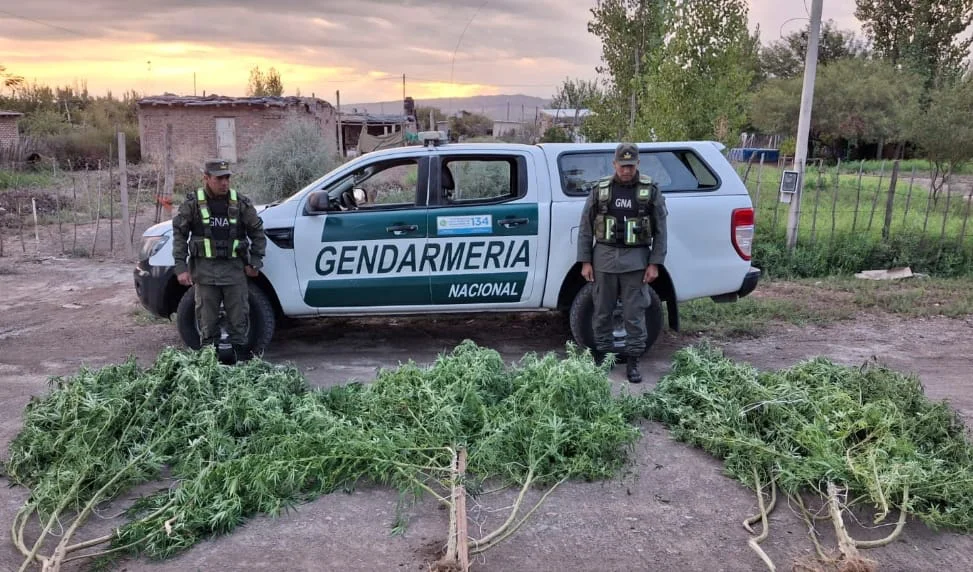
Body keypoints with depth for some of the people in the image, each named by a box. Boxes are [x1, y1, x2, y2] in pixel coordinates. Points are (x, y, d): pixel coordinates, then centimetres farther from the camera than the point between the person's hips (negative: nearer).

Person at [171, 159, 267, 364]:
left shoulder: (241, 203, 3)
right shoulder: (193, 203, 0)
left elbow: (257, 232, 10)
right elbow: (179, 234, 3)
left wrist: (255, 262, 5)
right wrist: (181, 267, -3)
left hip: (235, 269, 1)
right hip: (205, 269, -1)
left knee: (239, 316, 4)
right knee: (207, 318, 5)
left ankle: (242, 357, 16)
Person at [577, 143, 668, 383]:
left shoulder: (650, 190, 1)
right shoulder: (600, 190, 3)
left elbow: (660, 230, 2)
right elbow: (586, 228, 5)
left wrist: (655, 264, -4)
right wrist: (585, 261, 0)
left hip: (636, 260, -1)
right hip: (605, 257, 2)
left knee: (634, 314, 2)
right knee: (602, 311, 10)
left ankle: (633, 361, 14)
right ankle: (602, 356, 24)